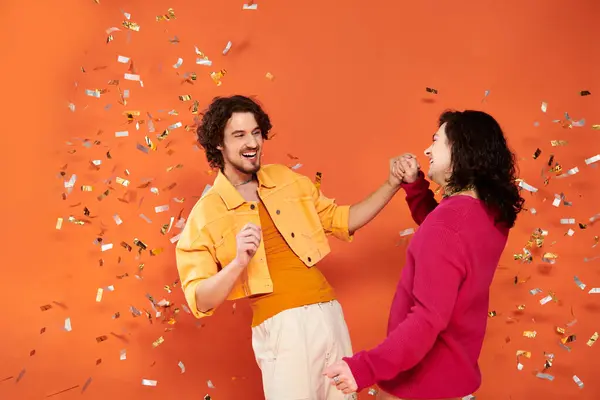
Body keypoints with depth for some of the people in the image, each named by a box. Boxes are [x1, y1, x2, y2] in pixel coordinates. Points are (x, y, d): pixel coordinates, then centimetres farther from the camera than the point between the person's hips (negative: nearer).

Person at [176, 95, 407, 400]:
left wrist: (391, 185, 7)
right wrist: (239, 262, -23)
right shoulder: (205, 214, -3)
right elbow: (200, 301, -7)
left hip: (328, 314, 5)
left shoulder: (287, 180, 10)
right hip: (280, 328, -5)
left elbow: (340, 220, 17)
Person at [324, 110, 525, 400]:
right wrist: (414, 185, 8)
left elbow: (428, 319, -32)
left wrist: (365, 368, -33)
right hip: (454, 370, 8)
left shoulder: (446, 224, -28)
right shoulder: (491, 214, -1)